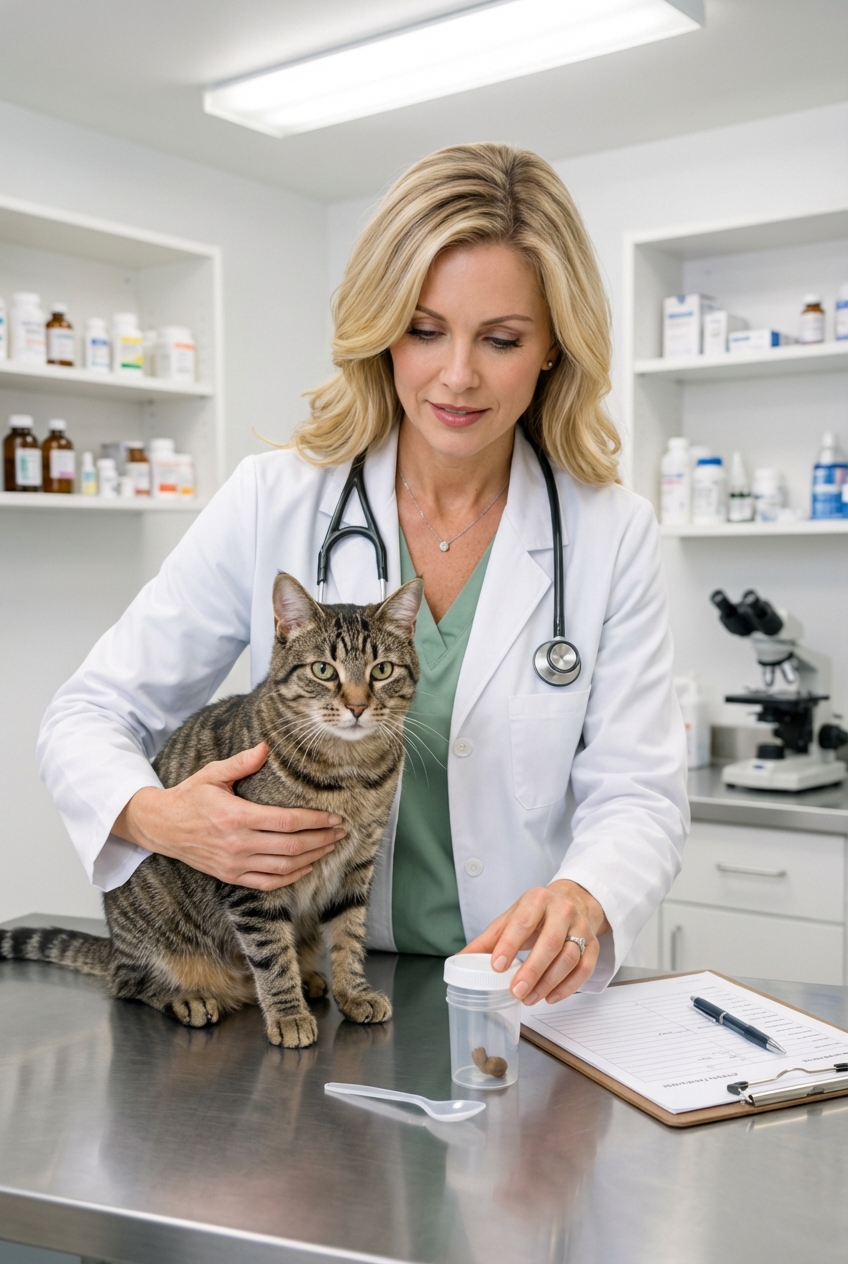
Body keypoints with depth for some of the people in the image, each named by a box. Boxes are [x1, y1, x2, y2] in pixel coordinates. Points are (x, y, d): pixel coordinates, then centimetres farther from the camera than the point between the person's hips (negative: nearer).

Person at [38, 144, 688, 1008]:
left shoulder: (613, 533, -1)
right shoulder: (271, 502, -4)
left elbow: (636, 792, -2)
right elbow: (90, 715, 2)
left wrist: (584, 902, -25)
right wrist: (153, 817, -21)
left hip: (520, 1001, 1)